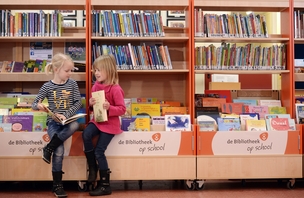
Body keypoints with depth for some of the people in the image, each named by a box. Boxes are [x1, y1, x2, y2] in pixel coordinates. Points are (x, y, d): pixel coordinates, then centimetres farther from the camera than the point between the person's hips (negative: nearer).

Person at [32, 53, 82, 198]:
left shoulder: (72, 84, 2)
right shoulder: (47, 86, -3)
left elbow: (78, 102, -2)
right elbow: (34, 104, 1)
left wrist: (66, 115, -15)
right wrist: (38, 106, -24)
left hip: (68, 120, 2)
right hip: (53, 122, -2)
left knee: (75, 126, -35)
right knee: (59, 151, -19)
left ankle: (49, 148, -17)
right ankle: (57, 185, -4)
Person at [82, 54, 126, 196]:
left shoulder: (115, 89, -16)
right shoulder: (95, 86, 5)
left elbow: (122, 109, -14)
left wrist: (109, 108, -29)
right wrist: (90, 103, -6)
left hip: (110, 124, -6)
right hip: (97, 120, 6)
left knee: (99, 151, -7)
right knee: (86, 134, -24)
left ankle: (105, 185, 8)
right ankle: (92, 167, -3)